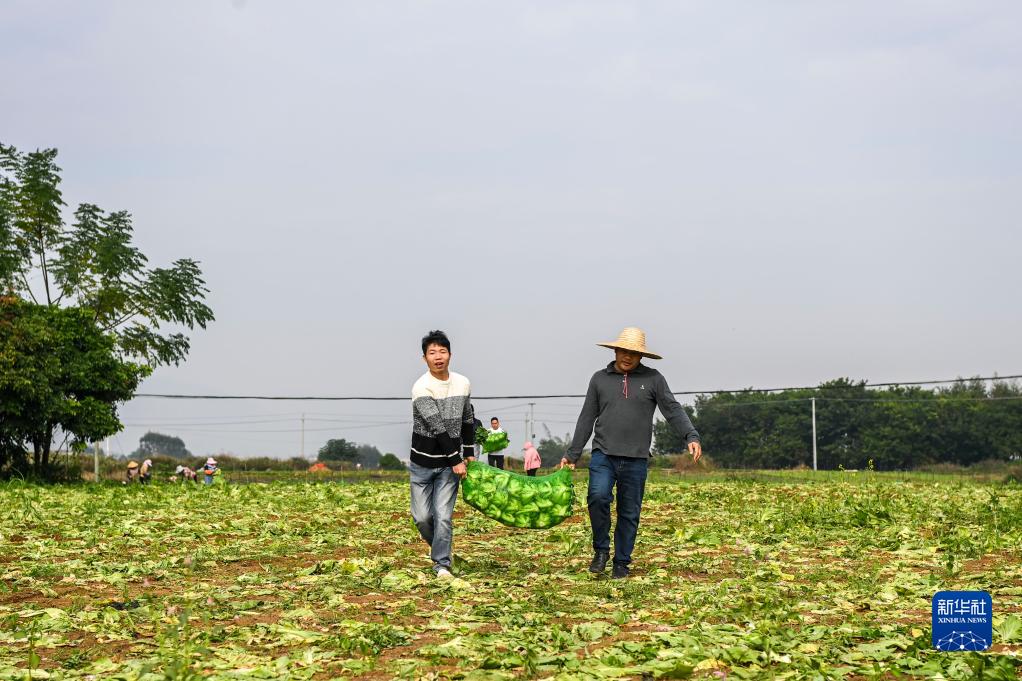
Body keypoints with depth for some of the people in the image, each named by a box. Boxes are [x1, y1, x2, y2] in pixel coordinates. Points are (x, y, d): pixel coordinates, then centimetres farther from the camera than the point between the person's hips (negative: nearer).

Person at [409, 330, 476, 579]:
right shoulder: (421, 388, -17)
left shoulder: (463, 384, -1)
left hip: (449, 464, 2)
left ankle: (442, 564, 3)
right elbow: (438, 427, -19)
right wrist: (456, 460, -19)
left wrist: (469, 453, 12)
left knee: (443, 516, -6)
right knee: (422, 516, 3)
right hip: (423, 463, -2)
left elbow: (467, 420, 14)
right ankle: (438, 546, 31)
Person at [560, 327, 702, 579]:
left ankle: (622, 563, 18)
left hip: (636, 459, 0)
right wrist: (572, 454, 11)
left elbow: (673, 410, -2)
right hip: (603, 455, 0)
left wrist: (691, 436, -18)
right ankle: (601, 550, -2)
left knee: (629, 513, 4)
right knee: (598, 497, -22)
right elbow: (586, 419, 13)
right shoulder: (600, 379, 10)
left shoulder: (653, 379, 5)